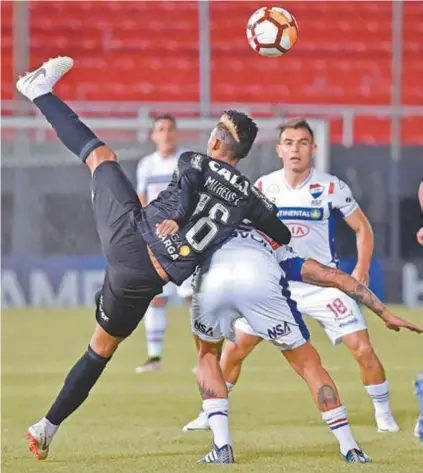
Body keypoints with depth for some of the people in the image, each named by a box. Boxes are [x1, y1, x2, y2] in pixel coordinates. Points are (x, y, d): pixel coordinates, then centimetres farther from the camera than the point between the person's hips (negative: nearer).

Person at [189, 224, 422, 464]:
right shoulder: (282, 253, 39)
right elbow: (338, 278, 33)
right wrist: (386, 314, 35)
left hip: (210, 281, 1)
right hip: (260, 280, -1)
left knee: (208, 355, 30)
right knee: (308, 364, 18)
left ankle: (222, 447, 18)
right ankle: (350, 449, 17)